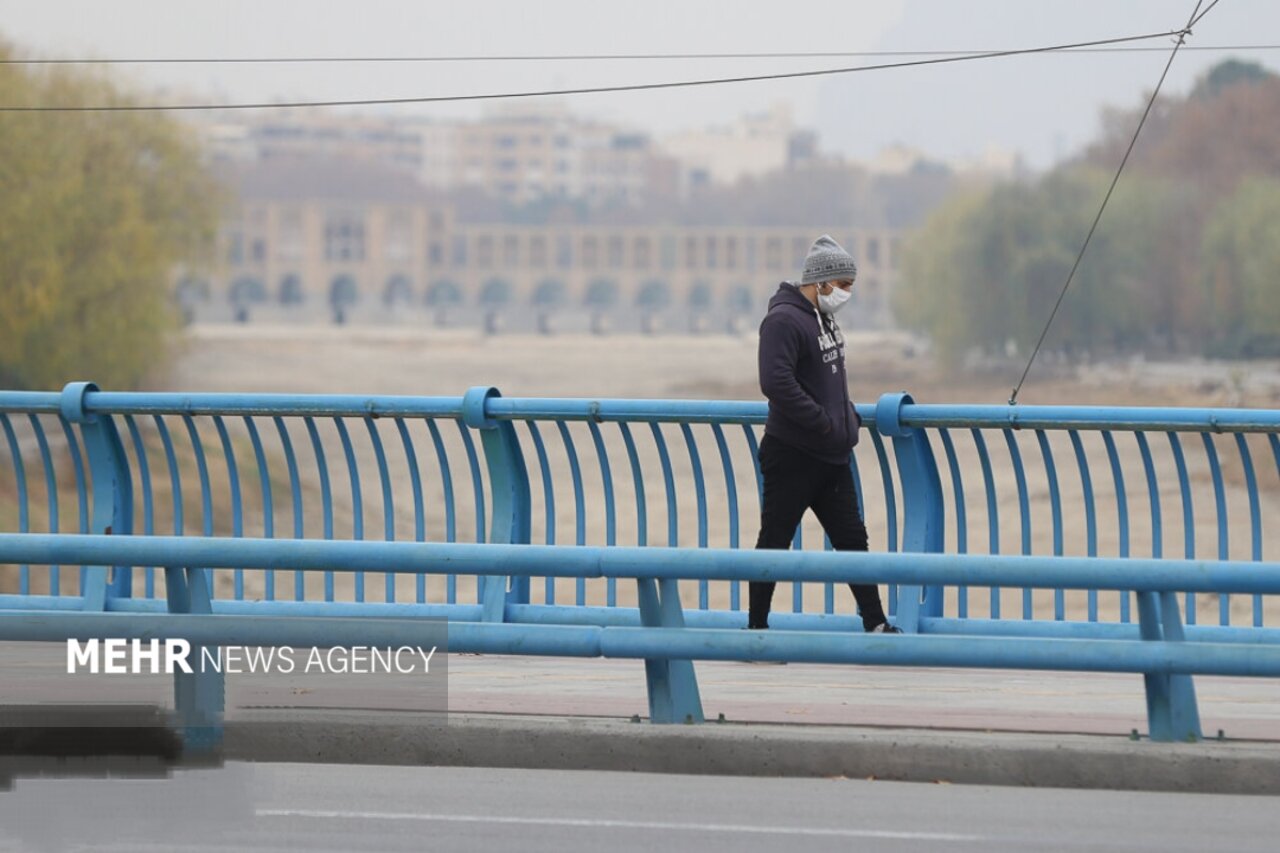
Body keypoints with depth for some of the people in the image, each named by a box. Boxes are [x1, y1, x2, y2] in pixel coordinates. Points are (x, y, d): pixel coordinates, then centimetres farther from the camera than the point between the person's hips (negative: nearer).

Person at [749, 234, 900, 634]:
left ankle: (876, 624, 13)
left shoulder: (823, 319, 15)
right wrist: (825, 423, -24)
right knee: (773, 543, -1)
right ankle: (756, 628, 6)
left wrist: (849, 417, 12)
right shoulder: (784, 320, -15)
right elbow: (776, 382, -27)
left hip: (831, 457, 9)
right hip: (792, 455, -9)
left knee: (852, 538, 9)